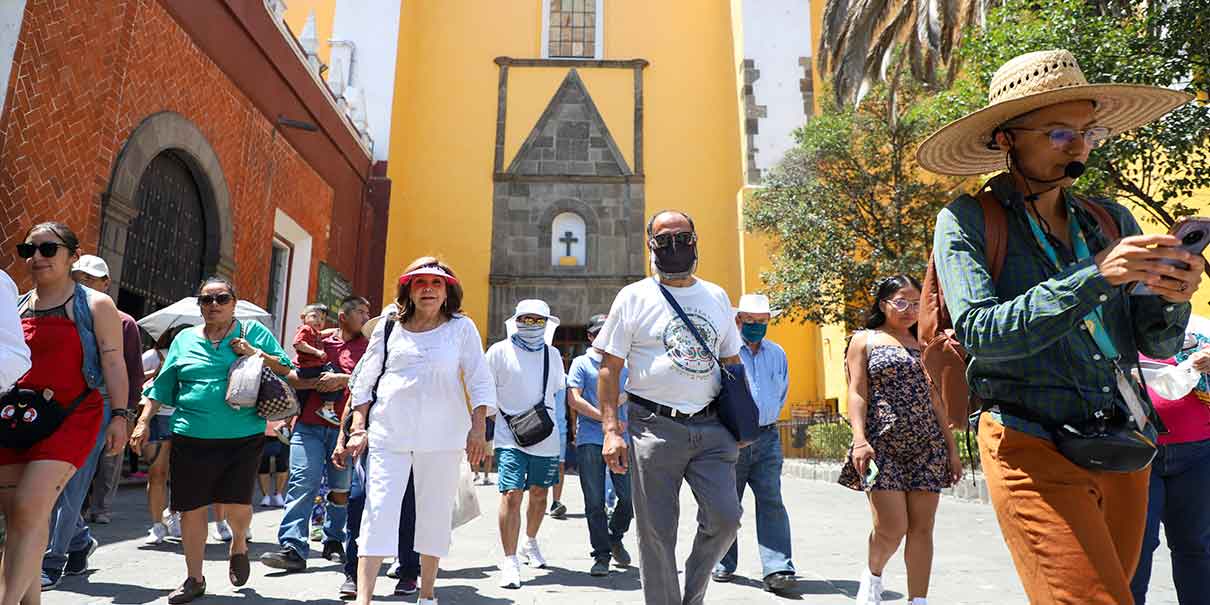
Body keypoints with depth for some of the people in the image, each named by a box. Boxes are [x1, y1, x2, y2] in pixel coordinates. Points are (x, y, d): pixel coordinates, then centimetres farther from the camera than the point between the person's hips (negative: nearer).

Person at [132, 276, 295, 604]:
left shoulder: (254, 332, 6)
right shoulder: (185, 339, 13)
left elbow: (286, 370, 3)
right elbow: (162, 386, 16)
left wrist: (255, 353, -10)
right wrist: (143, 422, 10)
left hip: (243, 437, -2)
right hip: (191, 438, 3)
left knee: (236, 505, -7)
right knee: (191, 509, 7)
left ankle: (238, 545, 29)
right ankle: (194, 578, 27)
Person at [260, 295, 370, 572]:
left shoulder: (367, 347, 10)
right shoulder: (318, 342, 15)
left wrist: (342, 379, -15)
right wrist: (318, 380, -5)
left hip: (344, 428, 0)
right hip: (309, 425, 1)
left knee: (341, 488, 6)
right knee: (303, 482, -8)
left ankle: (334, 542, 22)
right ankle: (293, 548, -6)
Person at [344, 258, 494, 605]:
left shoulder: (461, 328, 5)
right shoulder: (388, 329, 9)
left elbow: (480, 382, 3)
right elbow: (364, 383, 12)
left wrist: (478, 428, -5)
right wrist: (358, 428, 5)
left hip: (443, 436, 0)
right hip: (388, 433, 1)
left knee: (436, 513, 7)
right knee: (378, 511, -5)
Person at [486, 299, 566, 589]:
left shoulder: (552, 354, 9)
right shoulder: (499, 351, -3)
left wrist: (560, 433, 18)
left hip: (546, 437, 4)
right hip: (510, 437, -4)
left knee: (539, 494, 15)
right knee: (511, 495, -12)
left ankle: (531, 543, 39)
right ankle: (510, 562, -3)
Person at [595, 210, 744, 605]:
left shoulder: (717, 297, 12)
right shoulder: (634, 297, 1)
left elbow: (732, 362, 19)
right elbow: (609, 368, -1)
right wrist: (611, 431, -9)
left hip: (711, 427, 3)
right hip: (655, 428, -3)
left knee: (724, 517, -3)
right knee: (656, 532, 3)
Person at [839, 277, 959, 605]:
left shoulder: (923, 345, 18)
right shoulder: (864, 340, 7)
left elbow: (935, 401, 18)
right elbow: (857, 393, -3)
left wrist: (952, 449, 12)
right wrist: (859, 438, -16)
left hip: (927, 447, 4)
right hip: (883, 445, -4)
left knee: (922, 527, 1)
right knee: (891, 527, -10)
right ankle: (872, 573, 20)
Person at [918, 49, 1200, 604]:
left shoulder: (1111, 220, 9)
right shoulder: (966, 222, -5)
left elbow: (1155, 344, 10)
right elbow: (979, 335, -17)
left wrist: (1171, 297, -11)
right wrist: (1093, 276, -23)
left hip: (1124, 448, 6)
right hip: (1032, 449, -5)